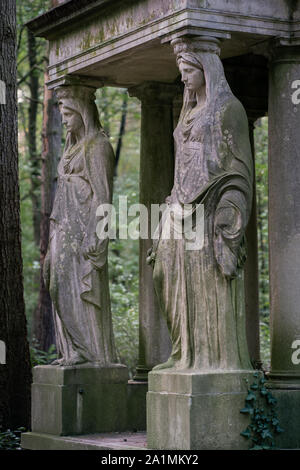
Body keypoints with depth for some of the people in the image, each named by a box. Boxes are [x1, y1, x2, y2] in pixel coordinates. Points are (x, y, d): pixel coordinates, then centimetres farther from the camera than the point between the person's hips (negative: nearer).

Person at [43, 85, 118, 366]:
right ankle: (74, 351, 9)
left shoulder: (97, 146, -7)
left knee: (82, 288, -10)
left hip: (84, 227, -9)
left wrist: (94, 237, -20)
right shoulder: (73, 146, 20)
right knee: (62, 288, 6)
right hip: (65, 229, 9)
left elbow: (102, 194, -14)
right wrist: (56, 233, 19)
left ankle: (91, 351, -6)